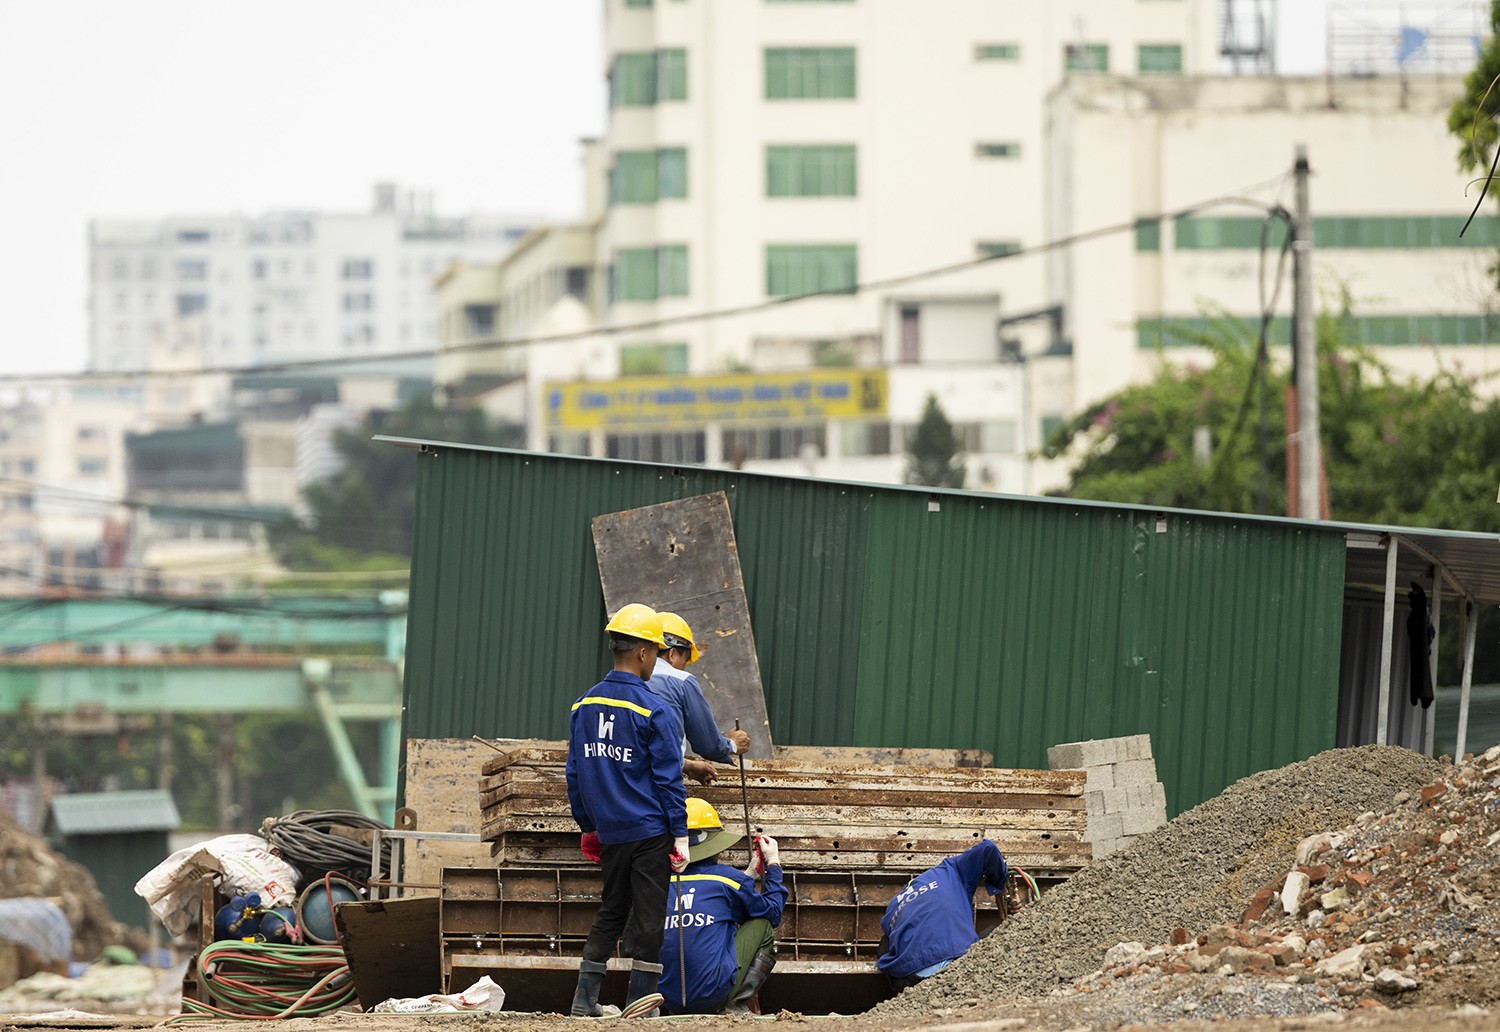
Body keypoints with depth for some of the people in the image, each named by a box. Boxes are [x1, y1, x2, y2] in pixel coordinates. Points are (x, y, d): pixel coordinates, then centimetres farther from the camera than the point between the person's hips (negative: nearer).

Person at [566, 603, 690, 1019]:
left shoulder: (583, 706, 5)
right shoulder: (654, 711, -13)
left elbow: (575, 774, 11)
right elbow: (668, 780, -11)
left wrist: (588, 826, 20)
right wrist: (680, 835, -7)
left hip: (608, 831, 6)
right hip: (650, 833, -6)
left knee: (610, 912, 15)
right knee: (648, 916, 1)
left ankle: (584, 999, 11)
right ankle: (638, 1004, 2)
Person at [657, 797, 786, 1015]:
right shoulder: (728, 877, -1)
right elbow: (772, 913, 16)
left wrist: (751, 874, 37)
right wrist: (773, 865, 29)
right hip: (712, 995, -5)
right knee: (763, 926, 15)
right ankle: (739, 1005, 5)